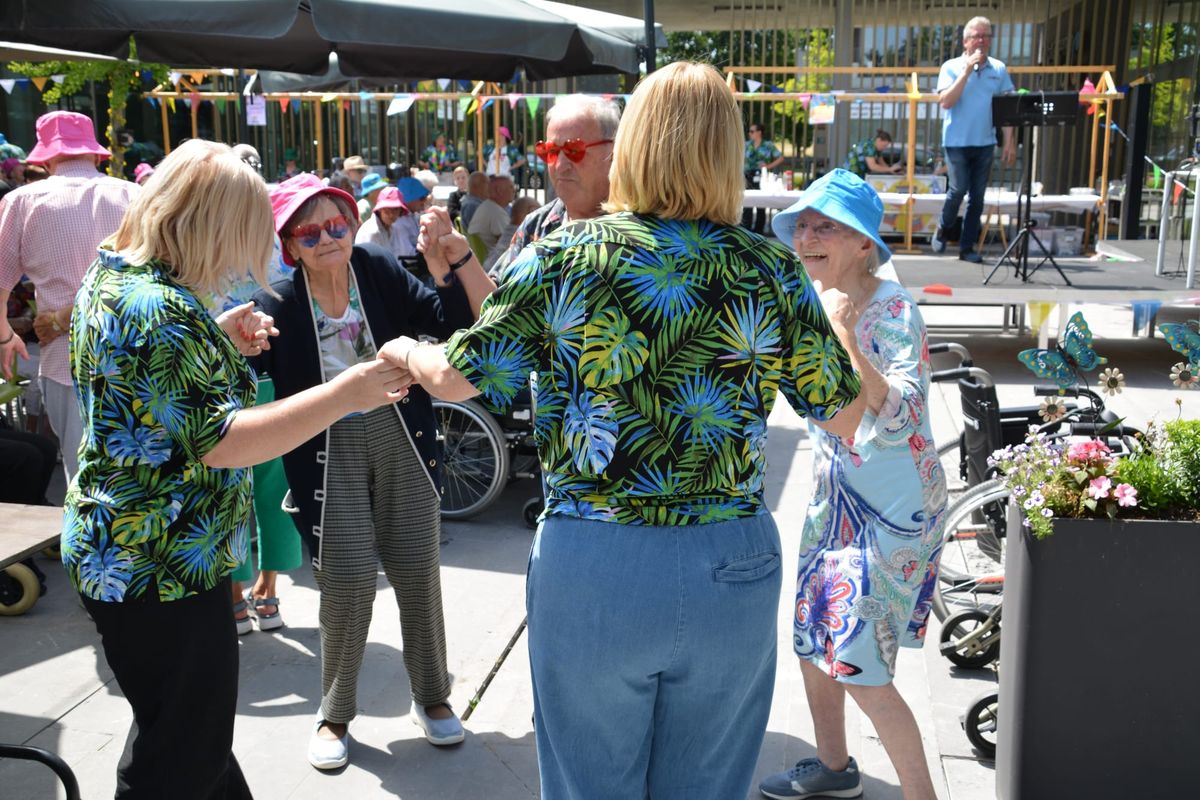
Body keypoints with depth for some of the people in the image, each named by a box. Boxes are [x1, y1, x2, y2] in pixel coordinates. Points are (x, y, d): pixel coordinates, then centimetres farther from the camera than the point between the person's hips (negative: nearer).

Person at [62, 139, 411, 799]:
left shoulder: (111, 274, 7)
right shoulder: (164, 310, -25)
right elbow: (218, 443, -28)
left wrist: (218, 342, 10)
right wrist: (343, 394, -27)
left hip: (114, 550, 11)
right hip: (162, 570, -10)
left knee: (180, 729, 25)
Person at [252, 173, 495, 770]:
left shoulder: (380, 273, -3)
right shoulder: (279, 306, -6)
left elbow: (467, 318, -9)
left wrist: (459, 256, -24)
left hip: (399, 440, 2)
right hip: (328, 453, -1)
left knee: (418, 574, 8)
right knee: (348, 584, -4)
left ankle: (431, 697, 31)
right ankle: (334, 715, 21)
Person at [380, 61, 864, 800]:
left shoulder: (562, 255, -7)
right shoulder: (771, 268, -4)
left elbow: (457, 378, 0)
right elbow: (846, 413, 4)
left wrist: (405, 351, 22)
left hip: (590, 566, -1)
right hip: (731, 569, 1)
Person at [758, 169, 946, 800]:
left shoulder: (892, 308, -19)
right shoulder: (812, 302, 2)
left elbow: (899, 416, -30)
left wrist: (847, 337, -36)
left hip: (893, 507, -8)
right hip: (835, 495, 8)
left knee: (859, 668, -6)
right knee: (811, 640, 17)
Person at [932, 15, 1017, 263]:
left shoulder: (999, 69, 6)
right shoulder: (951, 67, -1)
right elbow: (946, 102, -13)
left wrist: (1009, 142, 0)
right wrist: (967, 70, -16)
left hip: (985, 142, 3)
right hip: (957, 141, -3)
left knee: (977, 196, 4)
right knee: (959, 188, -12)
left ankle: (967, 247, 13)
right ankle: (942, 229, 15)